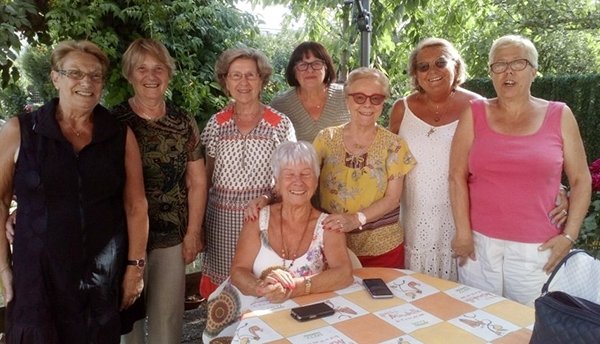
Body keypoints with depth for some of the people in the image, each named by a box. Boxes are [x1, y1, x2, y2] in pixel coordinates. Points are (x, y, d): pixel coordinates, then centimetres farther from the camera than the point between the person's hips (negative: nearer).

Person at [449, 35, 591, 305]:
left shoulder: (559, 116, 2)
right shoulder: (475, 114, 2)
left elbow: (581, 180, 5)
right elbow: (457, 176, -2)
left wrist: (569, 235, -3)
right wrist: (463, 232, -7)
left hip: (537, 248, 0)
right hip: (479, 242, 1)